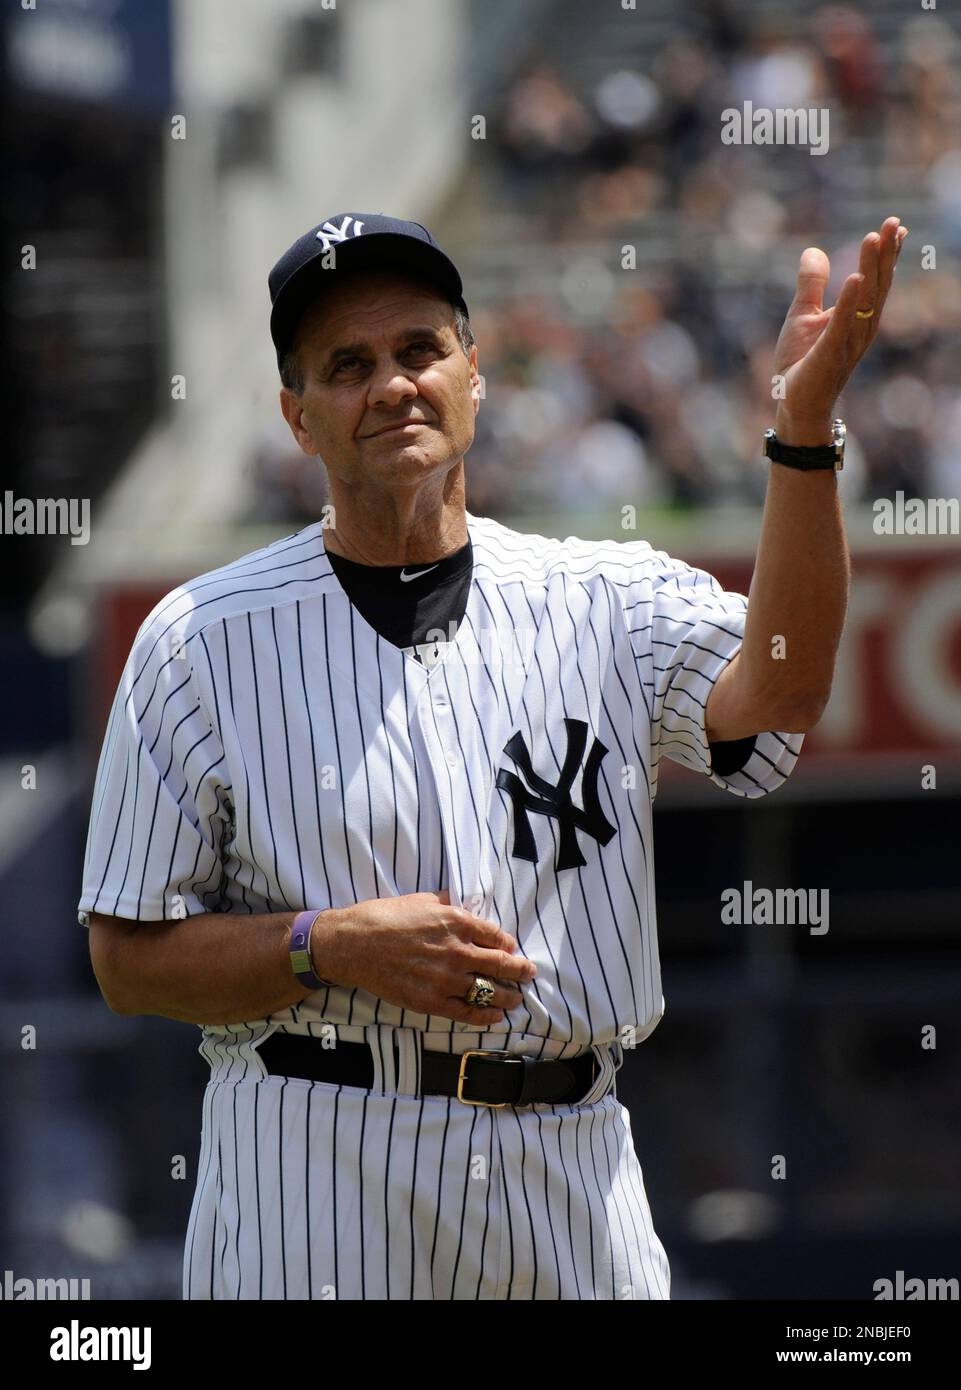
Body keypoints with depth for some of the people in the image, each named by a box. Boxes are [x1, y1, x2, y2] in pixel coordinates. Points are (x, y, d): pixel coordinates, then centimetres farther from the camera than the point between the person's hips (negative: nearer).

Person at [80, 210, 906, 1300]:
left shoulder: (604, 600, 9)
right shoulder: (201, 640, 4)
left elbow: (773, 692, -12)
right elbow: (129, 960, 3)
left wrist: (803, 428, -22)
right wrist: (332, 946, -14)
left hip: (572, 1172, 2)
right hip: (313, 1192, -2)